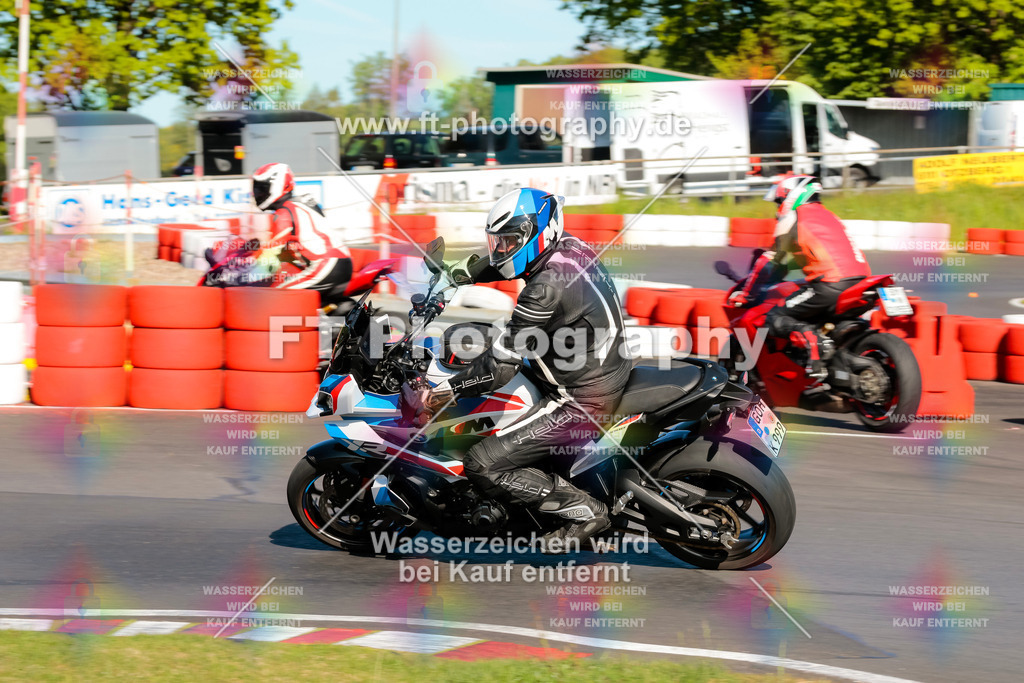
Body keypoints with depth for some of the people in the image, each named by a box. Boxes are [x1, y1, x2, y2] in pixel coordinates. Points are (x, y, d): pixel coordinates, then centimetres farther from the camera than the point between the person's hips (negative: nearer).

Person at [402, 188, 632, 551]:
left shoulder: (547, 286, -25)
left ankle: (584, 508, -6)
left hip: (581, 402, -10)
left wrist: (442, 393, -16)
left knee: (481, 466, -11)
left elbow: (502, 362, -22)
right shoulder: (568, 247, 2)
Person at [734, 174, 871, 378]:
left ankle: (812, 341, -28)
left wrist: (745, 292, 18)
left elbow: (772, 261, 8)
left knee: (776, 319, -4)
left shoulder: (792, 217, 6)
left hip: (831, 283, -8)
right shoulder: (827, 215, 29)